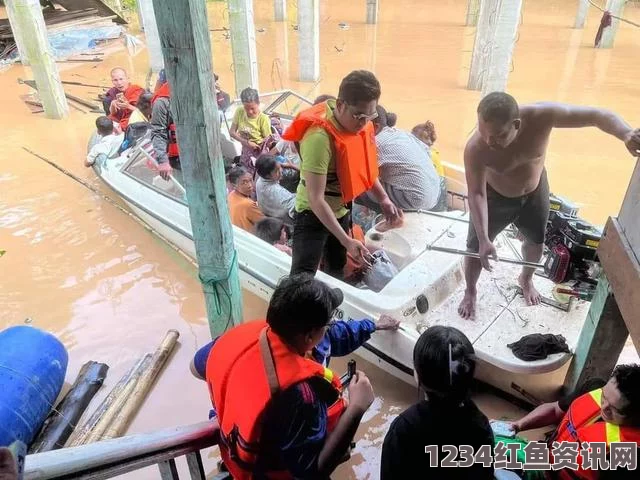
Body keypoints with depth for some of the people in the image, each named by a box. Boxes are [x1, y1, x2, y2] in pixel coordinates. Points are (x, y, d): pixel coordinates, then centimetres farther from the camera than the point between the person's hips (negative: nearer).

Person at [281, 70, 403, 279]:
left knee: (337, 269, 22)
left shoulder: (359, 123, -9)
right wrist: (347, 241, -34)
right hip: (314, 214, -7)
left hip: (342, 209, 8)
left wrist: (383, 198, -2)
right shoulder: (320, 137, -33)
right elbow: (316, 199, -33)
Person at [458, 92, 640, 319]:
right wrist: (484, 239, -34)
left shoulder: (541, 115, -36)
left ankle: (526, 279, 57)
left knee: (536, 240, 24)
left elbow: (598, 115, -29)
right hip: (495, 197, -2)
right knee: (475, 246, 7)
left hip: (535, 192, 3)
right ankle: (470, 292, 38)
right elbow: (476, 194, -29)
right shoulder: (475, 149, -39)